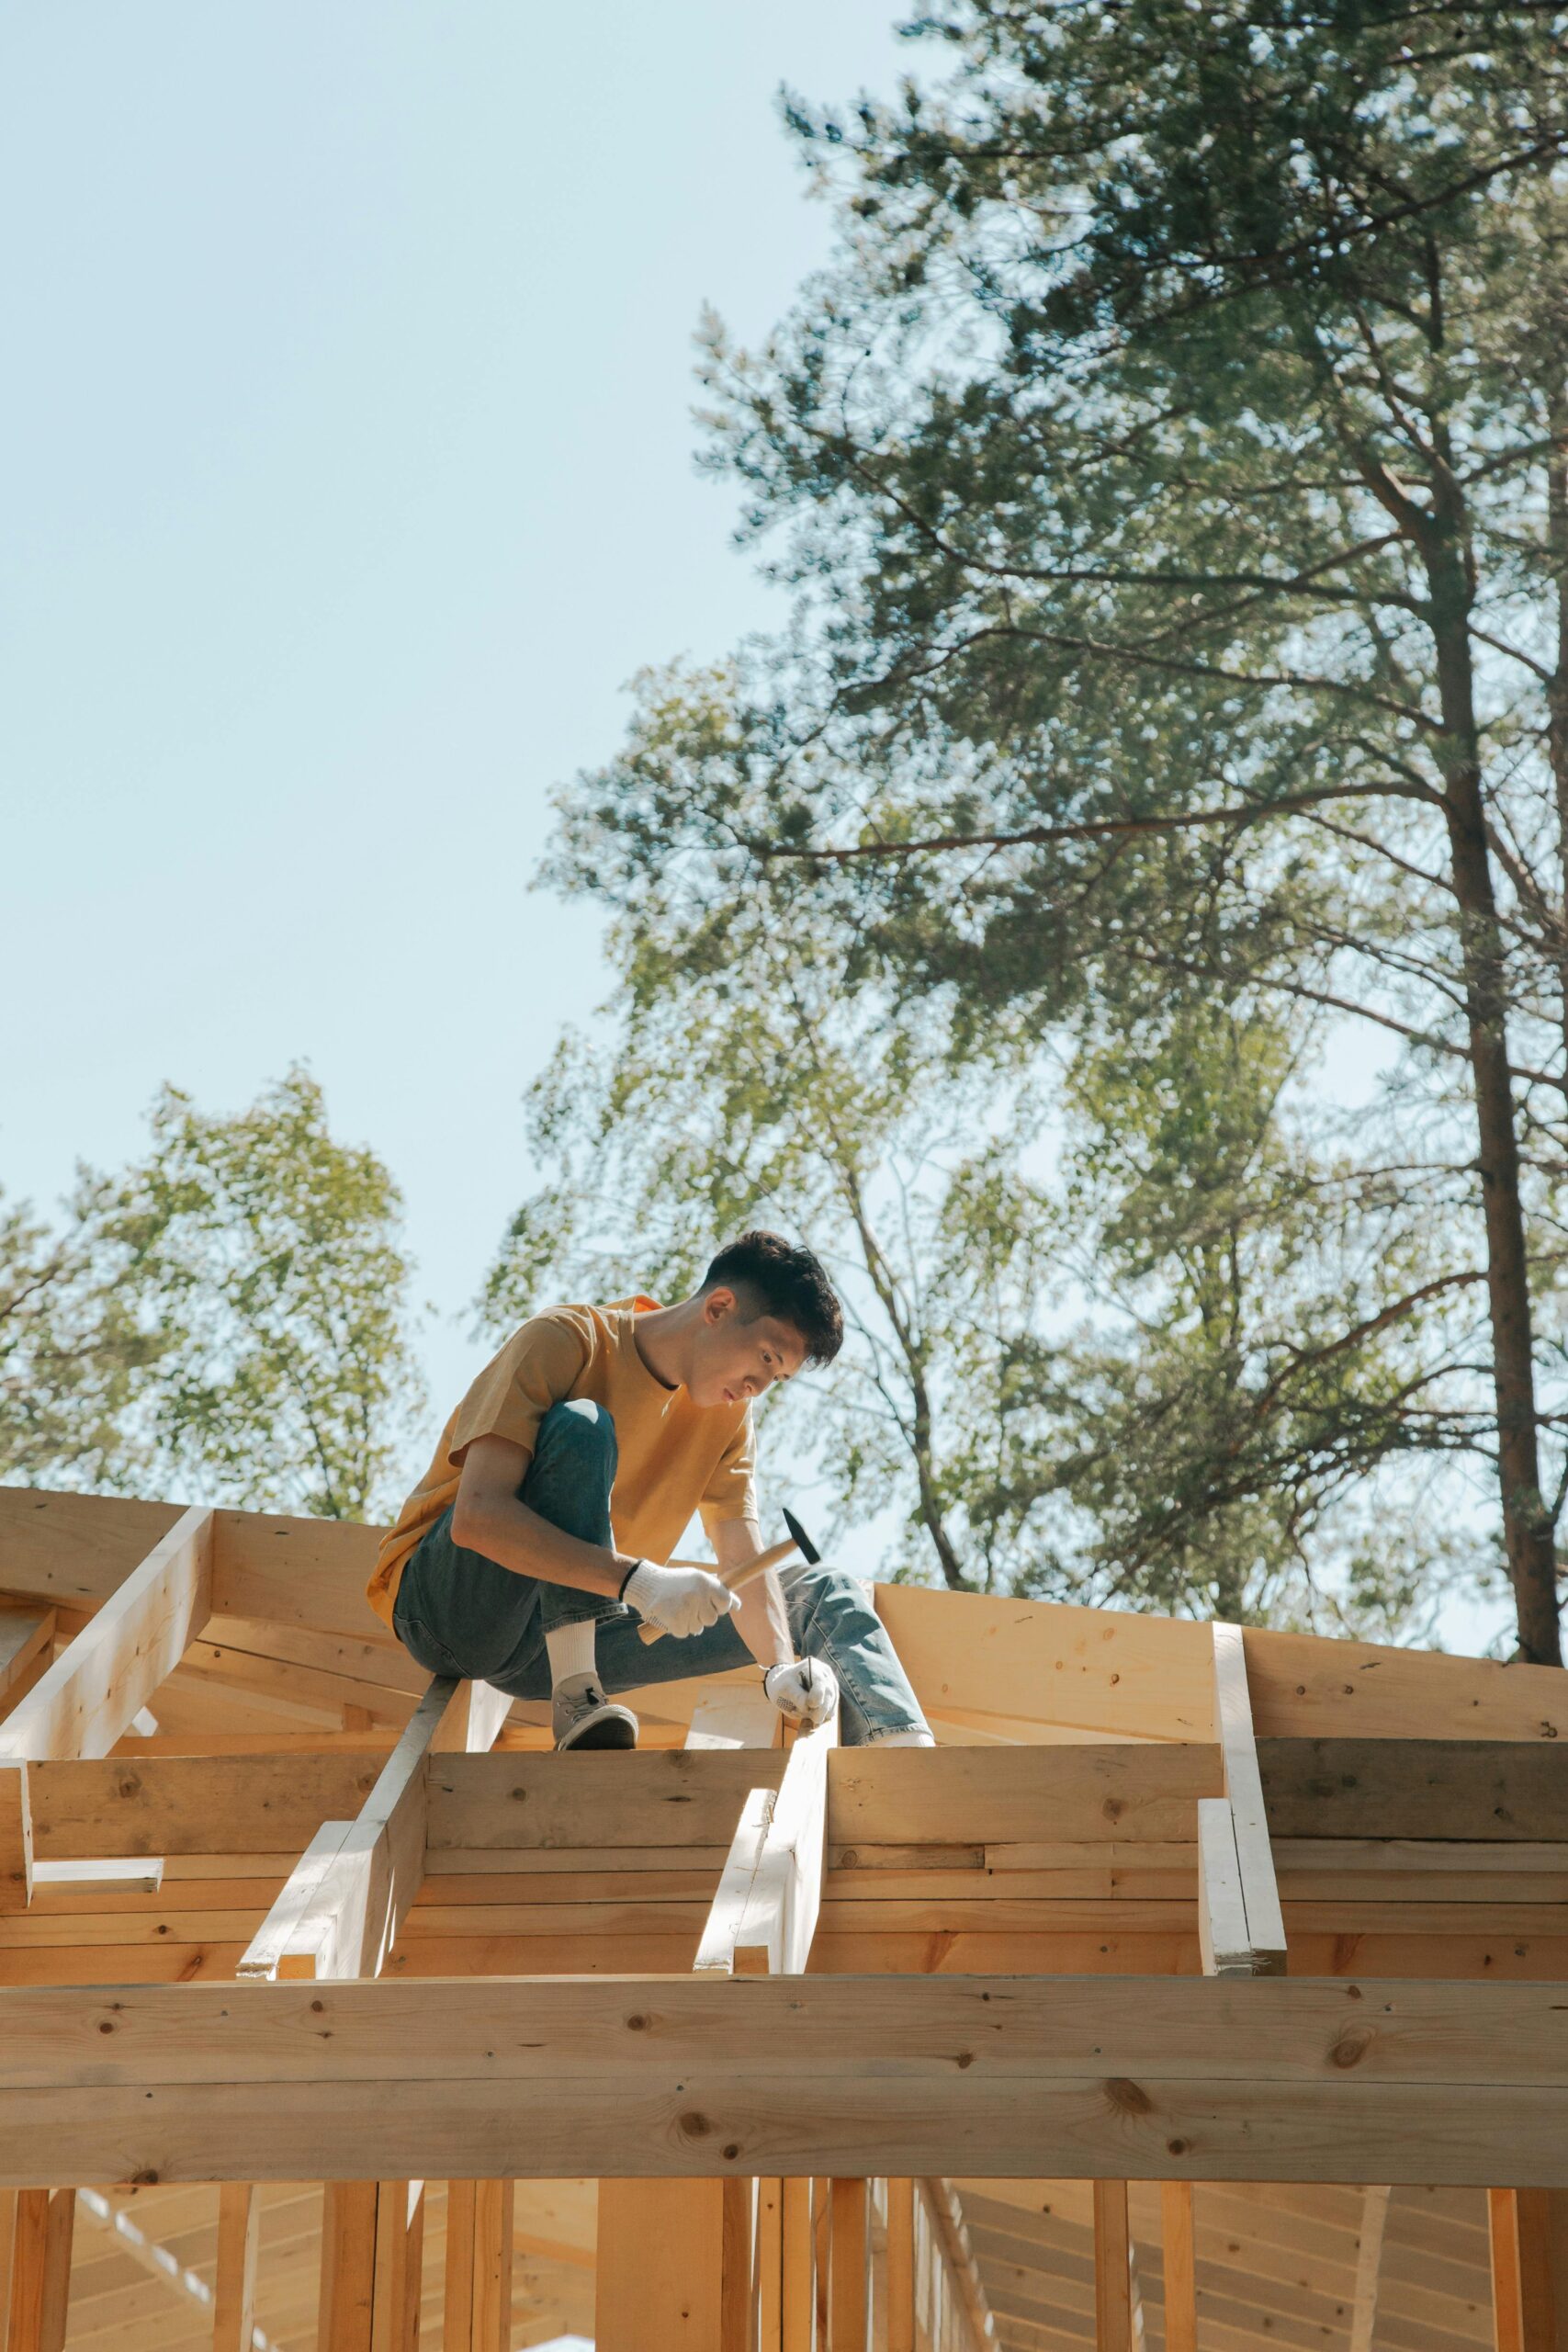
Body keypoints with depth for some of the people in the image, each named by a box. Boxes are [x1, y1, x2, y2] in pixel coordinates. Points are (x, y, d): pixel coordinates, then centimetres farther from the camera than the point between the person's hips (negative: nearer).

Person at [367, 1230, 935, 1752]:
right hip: (448, 1598, -6)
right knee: (581, 1425, -32)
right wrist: (636, 1579, -39)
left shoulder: (729, 1414, 5)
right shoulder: (565, 1343, -17)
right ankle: (574, 1702, -35)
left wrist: (783, 1666, -25)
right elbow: (477, 1517, -29)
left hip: (578, 1622, 6)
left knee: (825, 1594, -1)